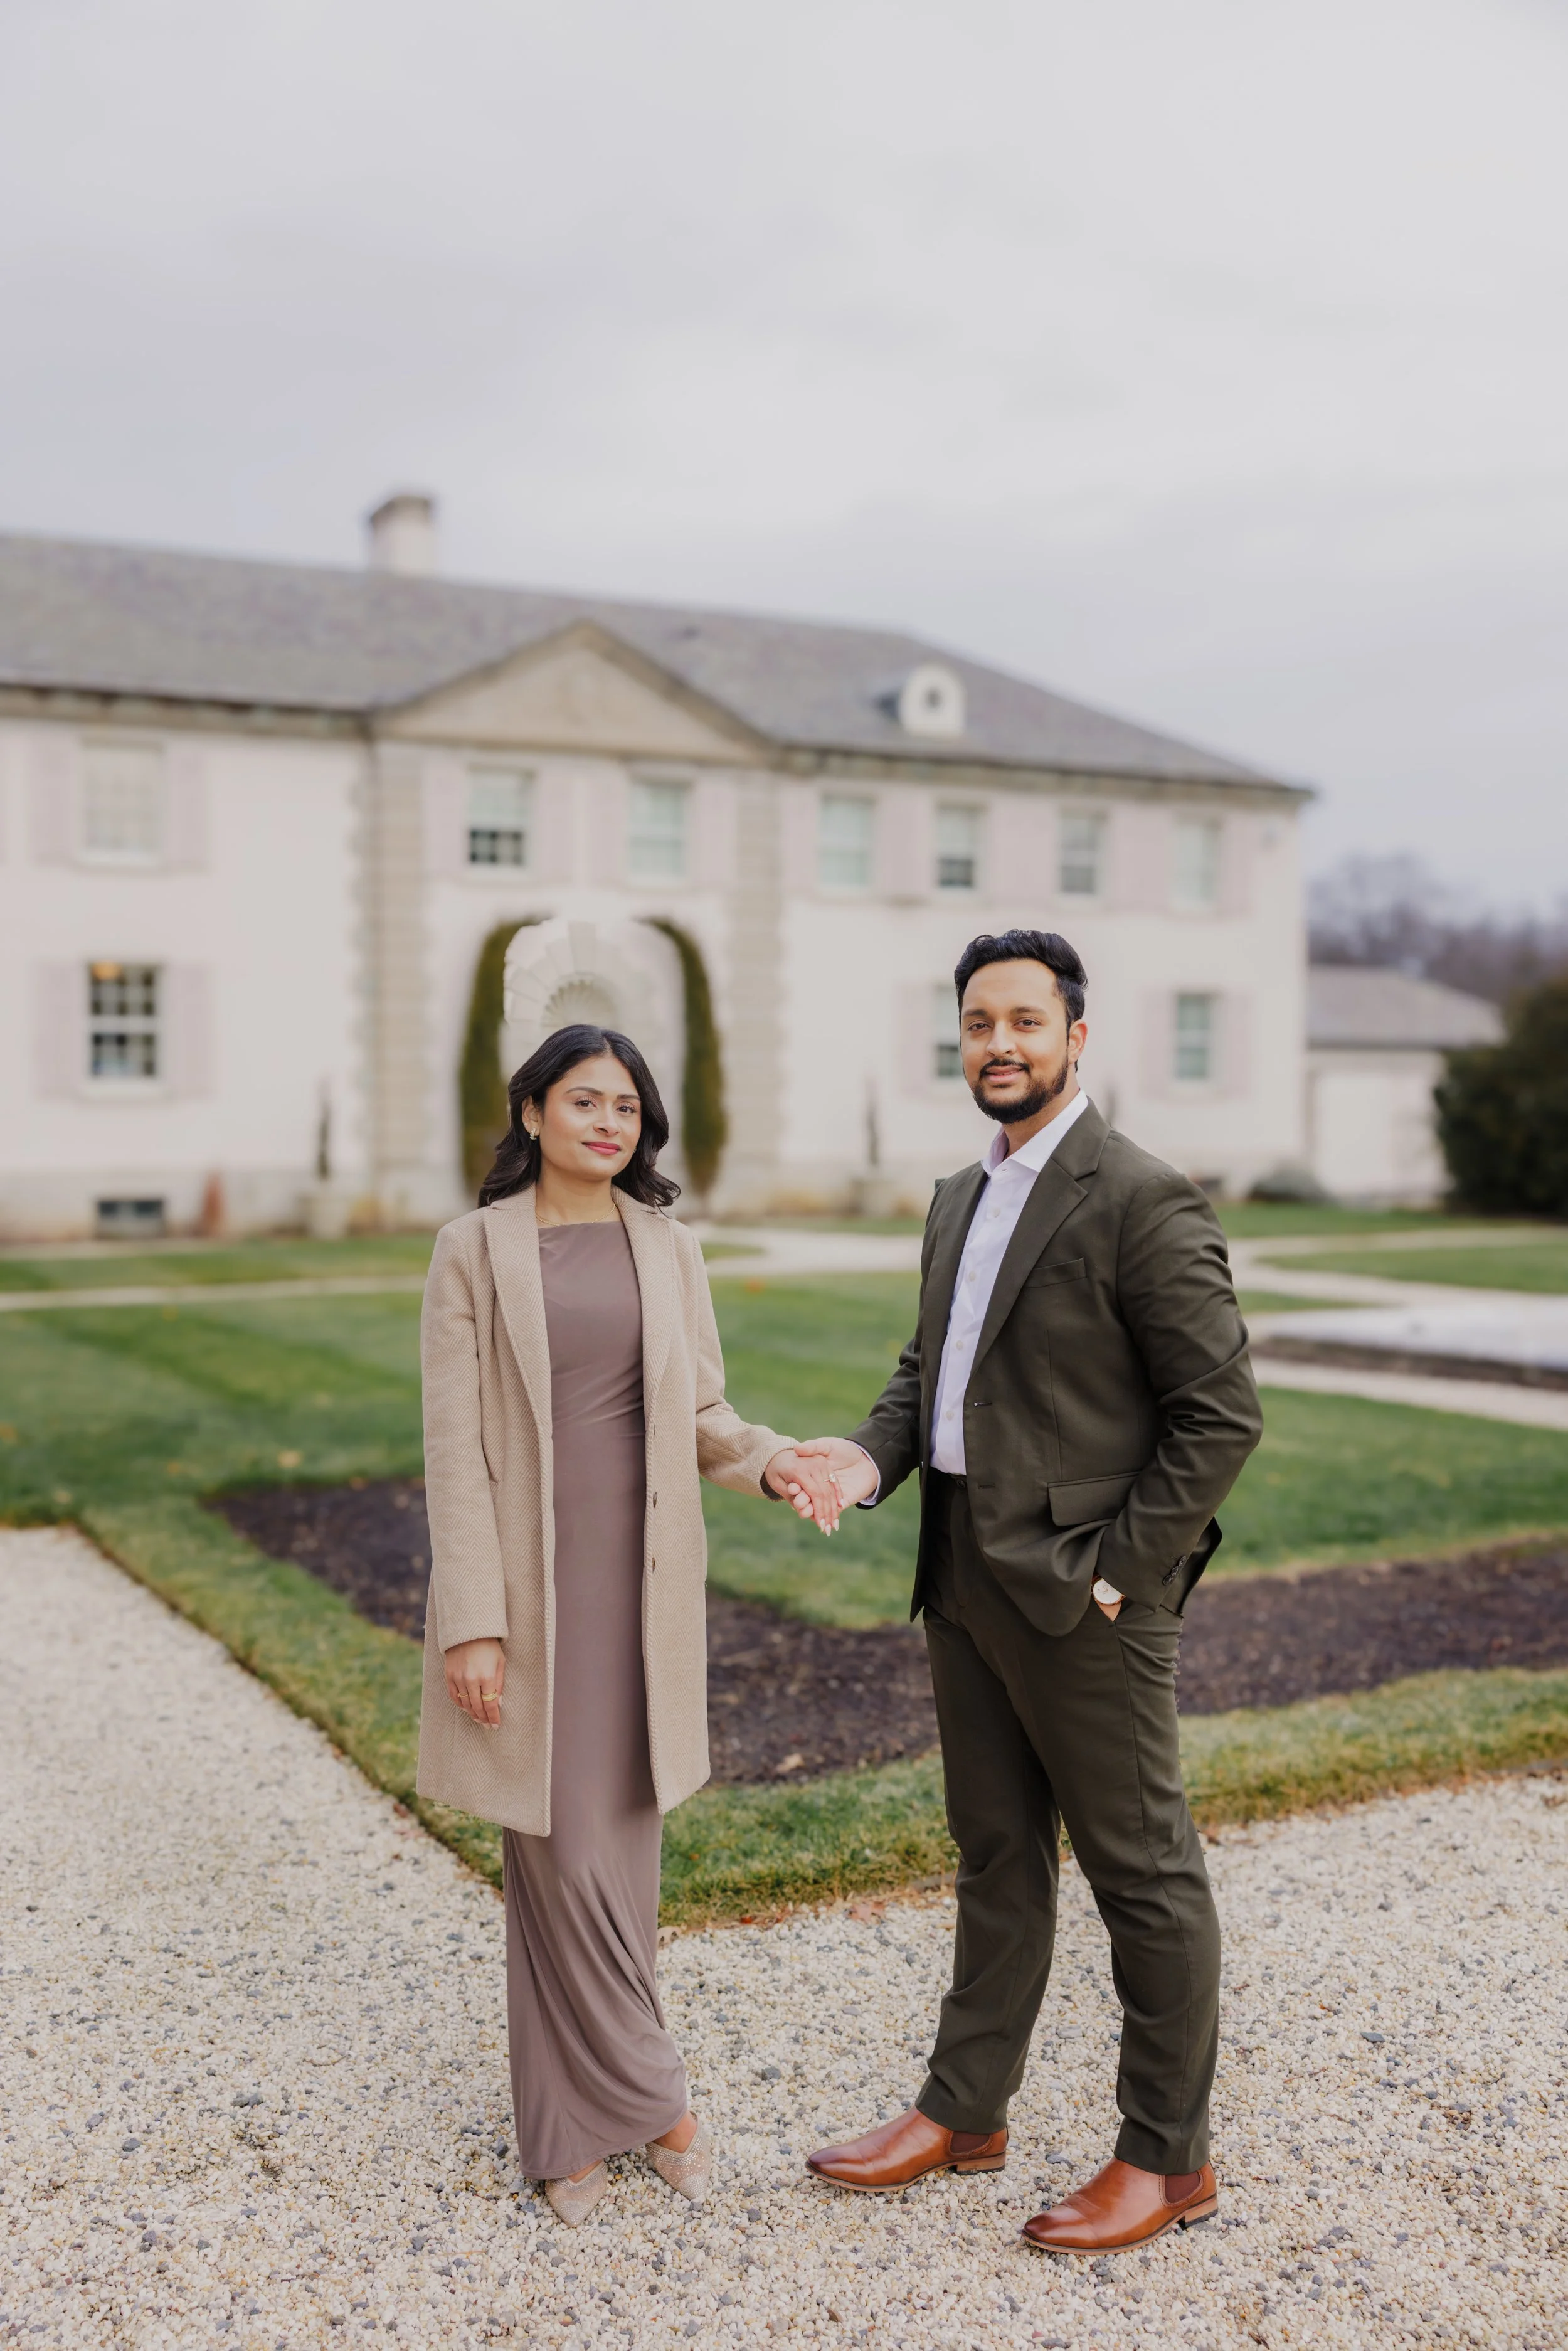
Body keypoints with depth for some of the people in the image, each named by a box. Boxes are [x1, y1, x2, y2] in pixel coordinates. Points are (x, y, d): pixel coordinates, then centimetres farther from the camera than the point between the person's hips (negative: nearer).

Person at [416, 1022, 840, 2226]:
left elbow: (700, 1413, 10)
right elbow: (454, 1444, -7)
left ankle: (577, 2121, 27)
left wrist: (772, 1460, -12)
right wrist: (471, 1622, -11)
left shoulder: (670, 1248, 7)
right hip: (527, 1582, -4)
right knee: (562, 1854, -1)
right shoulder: (476, 1248, -4)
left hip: (641, 1582, 4)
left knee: (624, 1844, 10)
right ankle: (650, 2094, 19)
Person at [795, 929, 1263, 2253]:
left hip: (1084, 1596, -8)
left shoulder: (1144, 1202, -14)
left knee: (1142, 1872, 6)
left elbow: (1222, 1414, -14)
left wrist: (1113, 1571, -15)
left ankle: (1171, 2158, 22)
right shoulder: (961, 1202, 13)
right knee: (996, 1858, 19)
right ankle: (966, 2112, 33)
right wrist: (872, 1455, -2)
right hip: (965, 1583, 8)